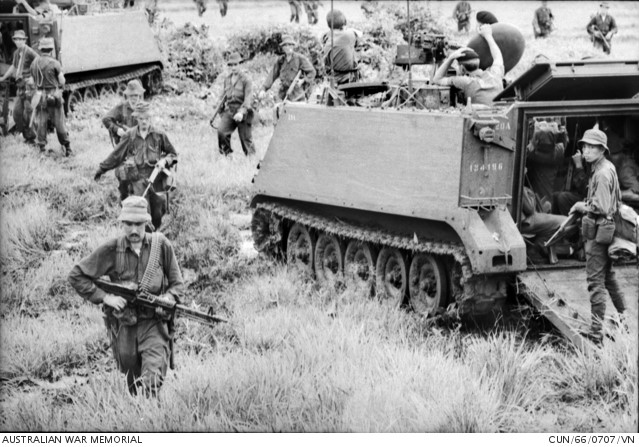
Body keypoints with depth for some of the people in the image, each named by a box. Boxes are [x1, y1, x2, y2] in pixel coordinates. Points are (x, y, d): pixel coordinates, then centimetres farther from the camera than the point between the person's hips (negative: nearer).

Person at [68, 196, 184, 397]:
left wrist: (168, 299, -15)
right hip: (123, 326, 1)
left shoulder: (161, 245, -2)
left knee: (152, 381, -20)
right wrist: (104, 297, -9)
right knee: (132, 379, 14)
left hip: (154, 322, -1)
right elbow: (76, 276, 1)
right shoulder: (111, 250, -4)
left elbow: (177, 283, 7)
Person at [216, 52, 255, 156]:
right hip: (229, 110, 4)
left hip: (243, 112, -4)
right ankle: (226, 153, -8)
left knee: (246, 138, 0)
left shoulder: (246, 79, -5)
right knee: (221, 131, -20)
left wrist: (241, 112, -28)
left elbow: (248, 98, -14)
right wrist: (221, 110, 20)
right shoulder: (227, 79, 13)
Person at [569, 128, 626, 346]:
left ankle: (596, 332, -5)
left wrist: (581, 206, -8)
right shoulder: (609, 167, 12)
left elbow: (600, 208, -24)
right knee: (608, 275, 23)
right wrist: (585, 206, 15)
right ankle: (624, 317, 33)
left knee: (596, 281, -7)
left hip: (598, 231, -10)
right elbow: (617, 198, 23)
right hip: (608, 228, 10)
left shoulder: (602, 174, -19)